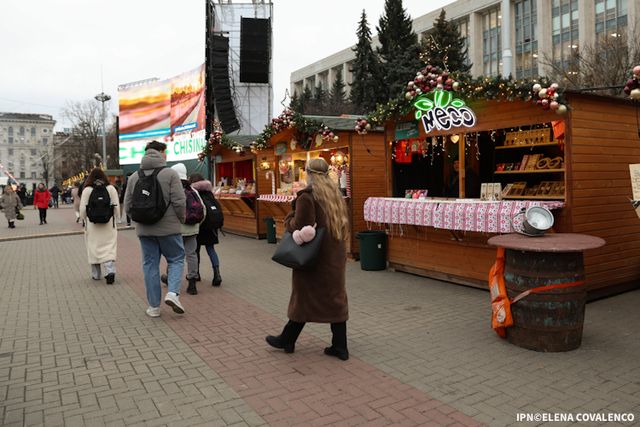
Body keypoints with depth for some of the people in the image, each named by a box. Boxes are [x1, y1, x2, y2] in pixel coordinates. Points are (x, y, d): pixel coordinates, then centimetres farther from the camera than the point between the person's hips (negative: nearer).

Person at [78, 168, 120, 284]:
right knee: (109, 247, 3)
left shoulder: (87, 190, -4)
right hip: (108, 224, 0)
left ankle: (96, 274, 21)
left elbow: (82, 209, -2)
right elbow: (117, 207, 0)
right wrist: (114, 218, 13)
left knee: (94, 248, 11)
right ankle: (110, 271, -15)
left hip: (92, 225, 0)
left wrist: (84, 220, 13)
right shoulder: (111, 188, -2)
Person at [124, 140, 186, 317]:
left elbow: (128, 206, 6)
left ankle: (154, 306, 15)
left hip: (144, 230, 4)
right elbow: (179, 202, -13)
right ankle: (173, 292, -7)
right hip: (168, 228, -4)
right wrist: (181, 219, 3)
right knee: (176, 259, 13)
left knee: (150, 265, 10)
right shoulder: (170, 174, -7)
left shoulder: (134, 177, 6)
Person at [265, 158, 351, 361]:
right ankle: (339, 346, 17)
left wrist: (288, 220, -1)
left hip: (315, 255, -6)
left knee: (305, 297, 7)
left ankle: (287, 340, 25)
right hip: (336, 254, 6)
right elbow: (343, 222, 13)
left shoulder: (307, 196, -15)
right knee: (335, 297, 11)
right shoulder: (336, 194, 8)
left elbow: (300, 226, -19)